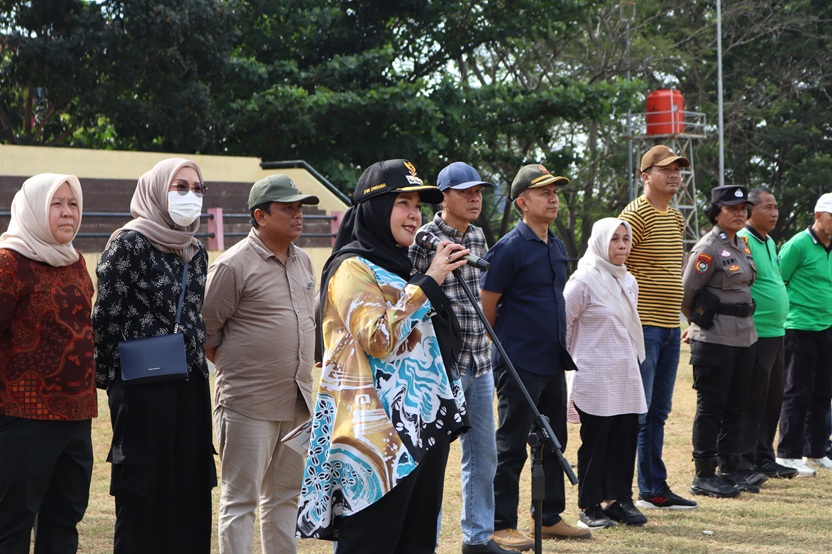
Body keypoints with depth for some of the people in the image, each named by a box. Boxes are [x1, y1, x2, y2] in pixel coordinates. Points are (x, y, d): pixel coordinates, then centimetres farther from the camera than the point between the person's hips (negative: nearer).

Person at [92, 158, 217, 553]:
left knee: (191, 493, 7)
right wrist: (109, 378, -6)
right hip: (143, 390, -7)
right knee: (145, 495, -2)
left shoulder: (196, 250, 11)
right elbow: (107, 316, -10)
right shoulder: (129, 244, -10)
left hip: (190, 387, 7)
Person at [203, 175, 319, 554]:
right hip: (249, 405, -7)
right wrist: (235, 367, 0)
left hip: (298, 404, 7)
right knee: (240, 499, -2)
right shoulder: (234, 265, -11)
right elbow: (205, 331, -7)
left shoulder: (302, 262, 13)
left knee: (284, 495, 14)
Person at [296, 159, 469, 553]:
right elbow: (380, 337, -22)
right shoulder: (352, 268, -8)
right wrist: (428, 281, -18)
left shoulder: (399, 265, 19)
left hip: (425, 428, 9)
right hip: (382, 434, -9)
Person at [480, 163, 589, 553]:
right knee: (511, 447, -3)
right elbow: (486, 308, -10)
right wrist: (501, 351, -2)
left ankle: (550, 518, 25)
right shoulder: (510, 248, -12)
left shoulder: (557, 247, 13)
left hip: (553, 363, 8)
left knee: (553, 442, 14)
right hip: (520, 366, -8)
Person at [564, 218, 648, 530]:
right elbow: (561, 323, -8)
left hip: (626, 378, 7)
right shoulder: (584, 281, -9)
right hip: (595, 378, -7)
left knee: (626, 438, 5)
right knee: (595, 442, -1)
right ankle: (590, 507, 7)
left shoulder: (628, 282, 14)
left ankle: (619, 499, 15)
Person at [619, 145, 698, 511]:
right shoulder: (636, 215, -11)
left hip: (669, 327, 9)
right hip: (642, 326, -9)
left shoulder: (676, 218, 17)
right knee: (636, 412, -9)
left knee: (658, 412, 14)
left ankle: (653, 490, 21)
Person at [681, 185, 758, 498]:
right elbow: (686, 292, -11)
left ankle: (729, 471, 20)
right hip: (715, 340, -8)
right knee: (711, 407, -3)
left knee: (735, 407, 12)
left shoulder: (742, 245, 13)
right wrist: (700, 323, 6)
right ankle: (703, 476, 2)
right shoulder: (708, 248, -13)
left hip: (744, 336, 8)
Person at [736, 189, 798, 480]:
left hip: (776, 334, 9)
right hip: (755, 334, -9)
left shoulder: (770, 243, 17)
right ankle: (743, 465, -1)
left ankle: (764, 459, 23)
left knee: (773, 401, 14)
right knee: (751, 402, -6)